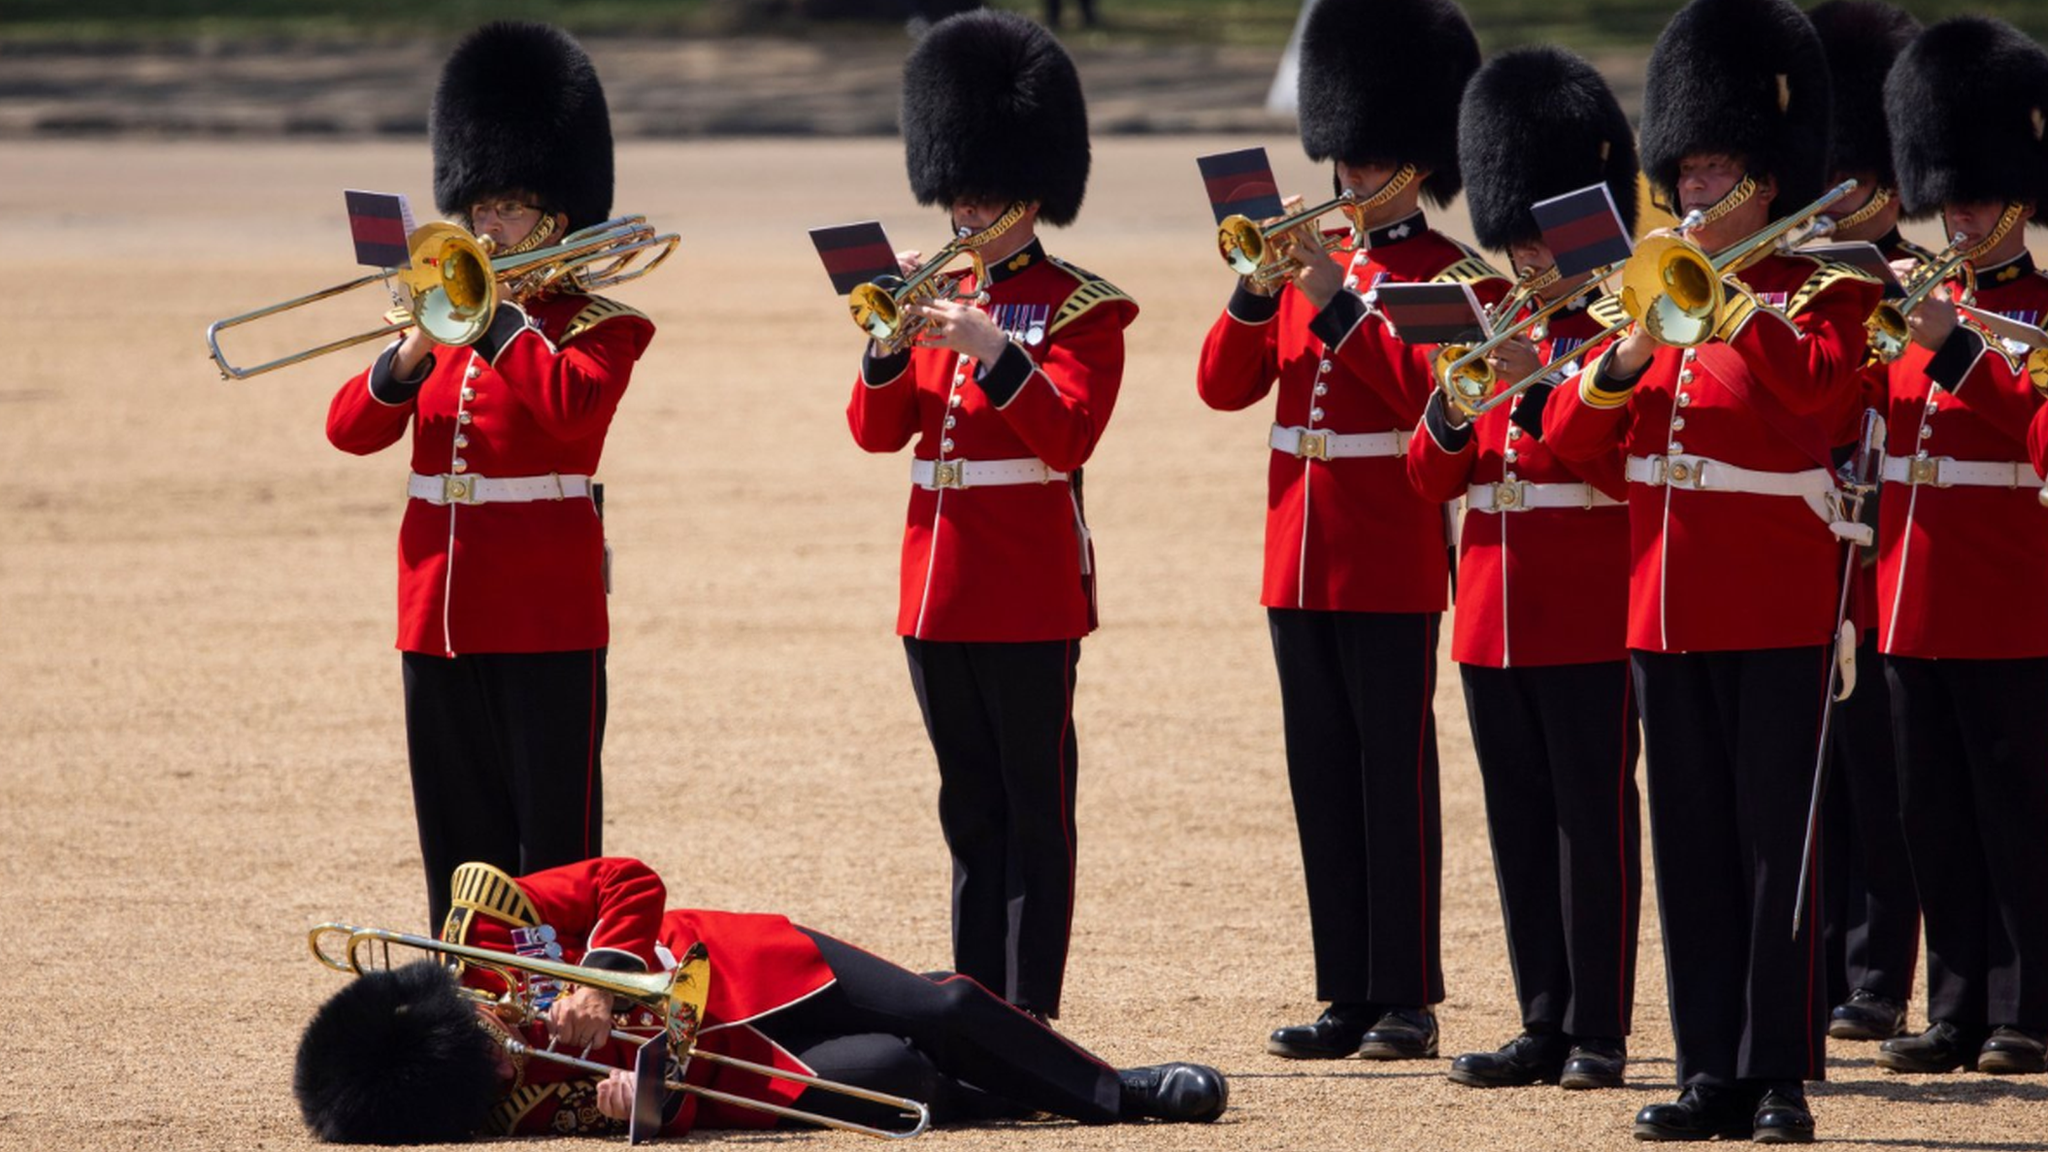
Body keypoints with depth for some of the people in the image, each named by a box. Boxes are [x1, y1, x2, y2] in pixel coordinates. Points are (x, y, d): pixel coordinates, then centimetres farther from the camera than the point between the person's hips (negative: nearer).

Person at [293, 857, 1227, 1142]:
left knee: (940, 1014, -1)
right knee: (886, 1077, -16)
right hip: (744, 1065, -3)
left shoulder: (479, 915, -22)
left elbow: (630, 883, -14)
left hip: (741, 970, 3)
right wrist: (651, 1098, -44)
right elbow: (698, 1107, -23)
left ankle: (1110, 1087, 31)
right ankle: (1114, 1103, 12)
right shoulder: (515, 1106, -26)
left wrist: (607, 976, -29)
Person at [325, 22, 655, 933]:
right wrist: (410, 357, -11)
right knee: (459, 836, 9)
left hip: (547, 618, -6)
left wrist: (497, 315, -17)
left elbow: (574, 407, -24)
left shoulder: (596, 327, -2)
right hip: (440, 611, 6)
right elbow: (351, 430, 6)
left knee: (553, 831, -3)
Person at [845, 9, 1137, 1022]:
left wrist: (994, 351, -24)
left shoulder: (1082, 309, -3)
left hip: (1029, 594, -6)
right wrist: (890, 348, -11)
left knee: (1033, 815, -3)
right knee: (972, 815, 10)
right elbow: (876, 430, 7)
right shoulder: (941, 299, 14)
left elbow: (1070, 436, -16)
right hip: (939, 587, 6)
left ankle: (1030, 1018, -3)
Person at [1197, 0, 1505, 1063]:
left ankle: (1406, 998, -1)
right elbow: (1224, 384, 7)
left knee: (1394, 773, -4)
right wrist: (1259, 287, -7)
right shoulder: (1311, 265, 15)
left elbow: (1426, 388, -19)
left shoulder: (1455, 275, -4)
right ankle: (1348, 994, 12)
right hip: (1302, 559, 7)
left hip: (1391, 563, -7)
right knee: (1322, 776, 7)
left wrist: (1339, 302, -21)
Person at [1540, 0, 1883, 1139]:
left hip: (1776, 607, -5)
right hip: (1669, 606, 5)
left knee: (1778, 841, -4)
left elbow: (1817, 385, -24)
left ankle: (1782, 1074, -2)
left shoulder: (1822, 289, -2)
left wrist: (1723, 298, -24)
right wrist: (1630, 353, -11)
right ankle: (1712, 1069, 9)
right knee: (1693, 843, 6)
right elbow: (1570, 436, 7)